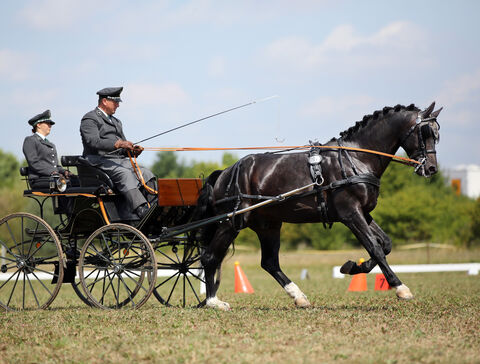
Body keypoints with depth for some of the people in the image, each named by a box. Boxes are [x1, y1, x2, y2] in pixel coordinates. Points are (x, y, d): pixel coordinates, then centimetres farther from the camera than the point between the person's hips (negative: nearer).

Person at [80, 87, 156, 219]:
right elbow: (93, 142, -18)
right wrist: (118, 144, -28)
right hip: (100, 161, -8)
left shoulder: (116, 122, 29)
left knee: (146, 174, -16)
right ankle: (141, 211, -49)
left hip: (120, 160, 8)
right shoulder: (90, 119, 1)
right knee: (125, 174, -34)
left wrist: (132, 150, 0)